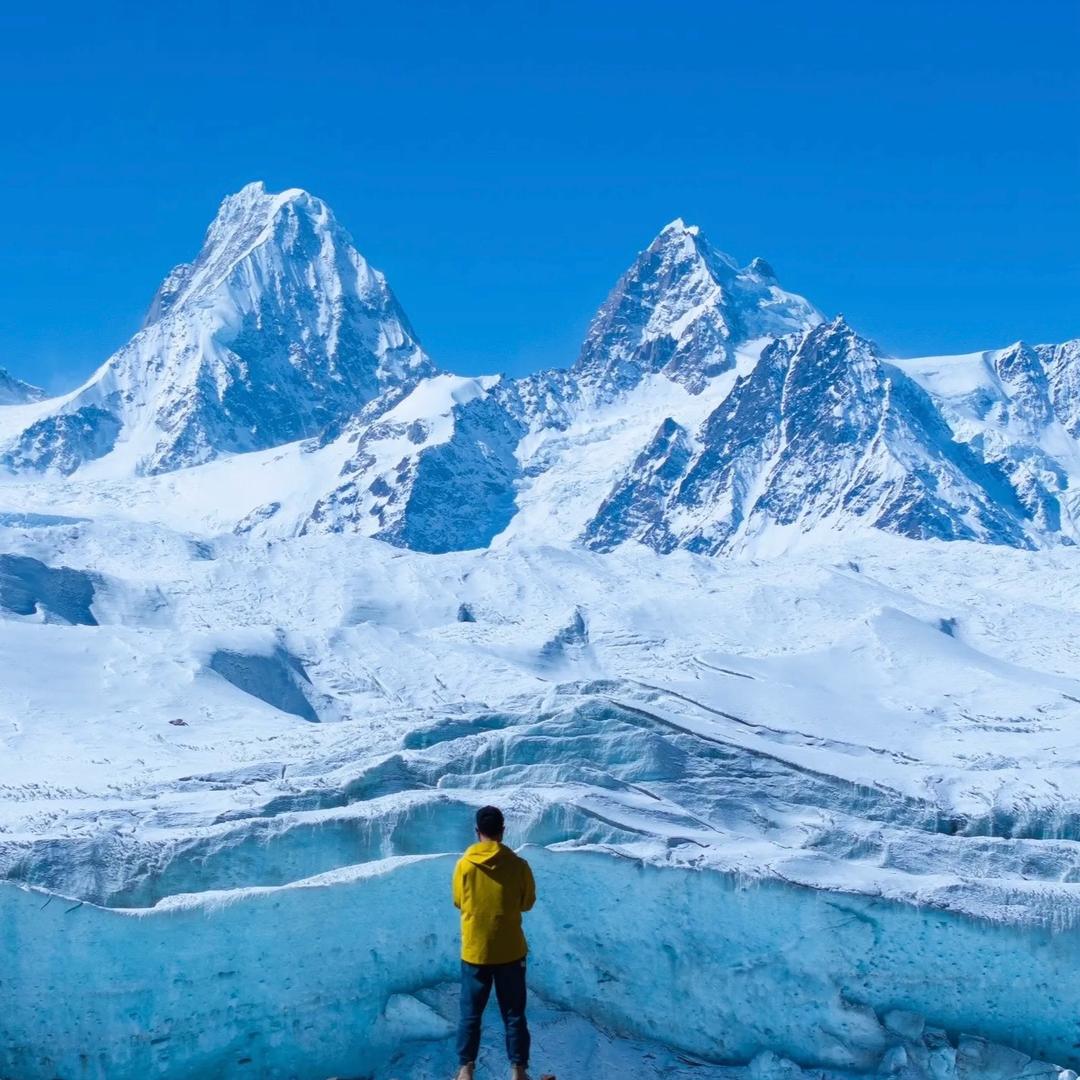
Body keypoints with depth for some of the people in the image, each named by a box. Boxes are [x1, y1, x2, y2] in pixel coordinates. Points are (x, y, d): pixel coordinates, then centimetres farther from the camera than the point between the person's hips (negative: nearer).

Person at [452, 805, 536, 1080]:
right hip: (510, 951, 0)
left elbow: (459, 903, 5)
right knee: (513, 1014, 10)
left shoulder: (464, 865, -9)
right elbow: (528, 902, 4)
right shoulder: (518, 864, -10)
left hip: (474, 952, 0)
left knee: (471, 1013, 12)